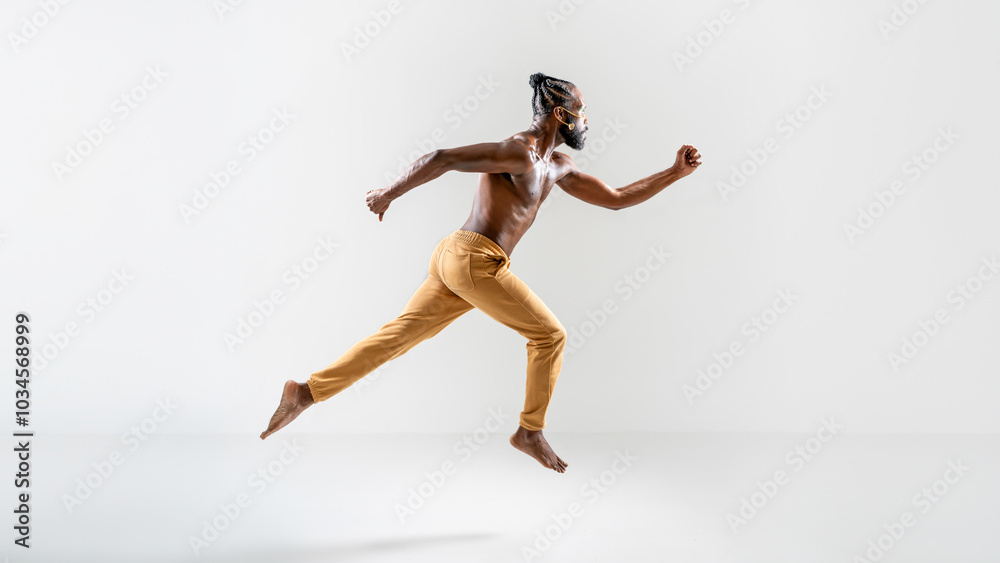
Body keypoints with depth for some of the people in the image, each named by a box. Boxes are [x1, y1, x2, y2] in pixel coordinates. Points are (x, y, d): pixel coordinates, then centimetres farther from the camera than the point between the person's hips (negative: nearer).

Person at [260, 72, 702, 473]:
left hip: (455, 259, 9)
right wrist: (389, 193, -15)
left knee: (397, 336, 9)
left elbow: (616, 199, 22)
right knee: (549, 334, 2)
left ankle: (305, 393, 9)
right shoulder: (517, 152, -13)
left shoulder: (556, 166, 18)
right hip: (475, 261, -9)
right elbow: (441, 158, -18)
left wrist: (674, 173, 18)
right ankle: (530, 431, 13)